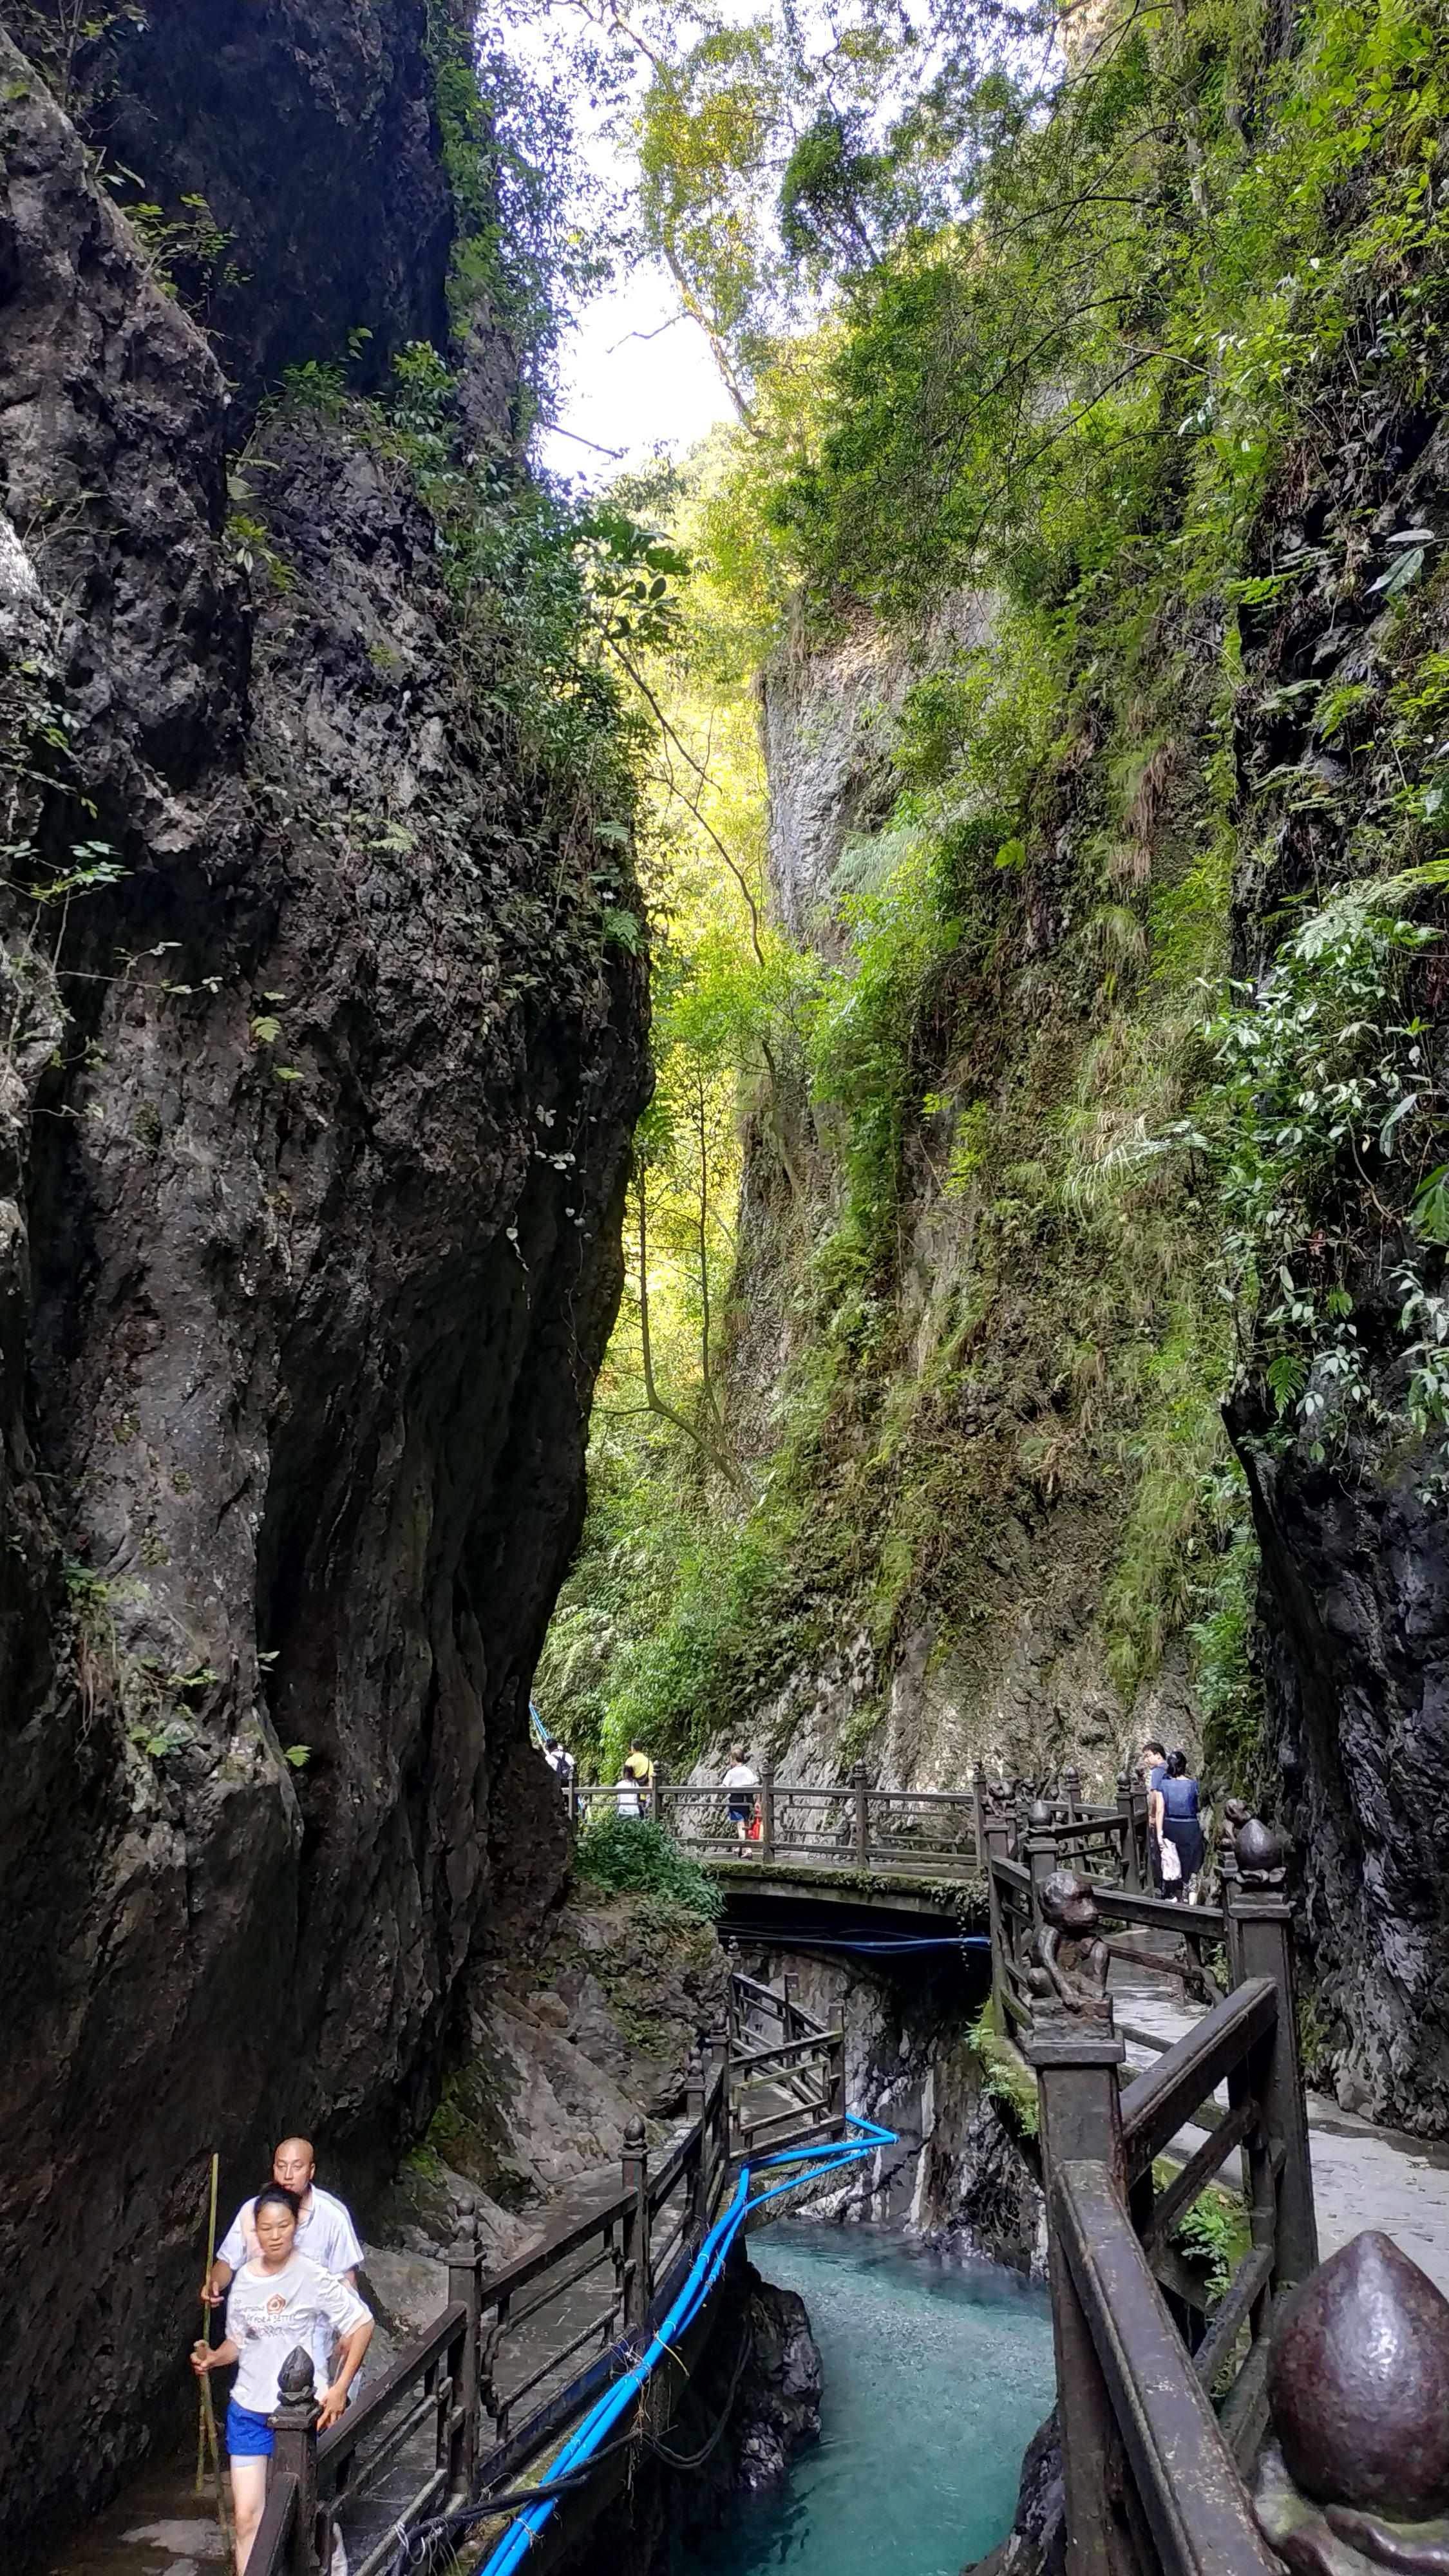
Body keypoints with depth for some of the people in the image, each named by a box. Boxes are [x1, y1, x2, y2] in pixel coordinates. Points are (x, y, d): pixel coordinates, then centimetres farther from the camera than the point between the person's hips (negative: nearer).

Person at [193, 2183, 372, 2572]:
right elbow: (239, 2341, 9)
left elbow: (362, 2325, -13)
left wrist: (340, 2388, -16)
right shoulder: (244, 2279, -3)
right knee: (247, 2516, 4)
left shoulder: (313, 2277, -17)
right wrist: (214, 2358, -11)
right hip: (248, 2412, 3)